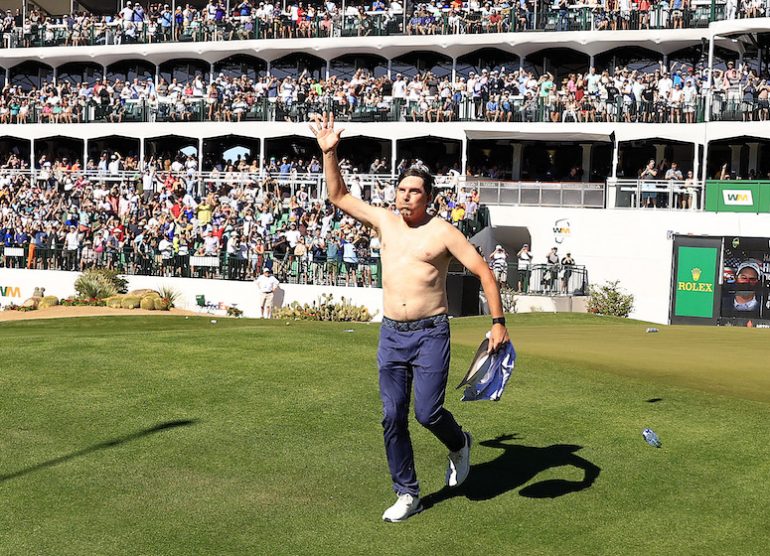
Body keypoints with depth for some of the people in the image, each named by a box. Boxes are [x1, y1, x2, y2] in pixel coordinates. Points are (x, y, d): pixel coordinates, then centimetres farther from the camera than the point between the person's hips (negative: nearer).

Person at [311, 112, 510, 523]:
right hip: (391, 334, 4)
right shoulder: (384, 221, 9)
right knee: (393, 417, 3)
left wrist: (498, 323, -11)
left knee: (428, 413, -9)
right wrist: (329, 153, 6)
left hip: (430, 334, -4)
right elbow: (339, 197, 16)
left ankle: (459, 444, 26)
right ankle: (407, 494, 16)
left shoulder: (442, 232, -5)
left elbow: (484, 272, -5)